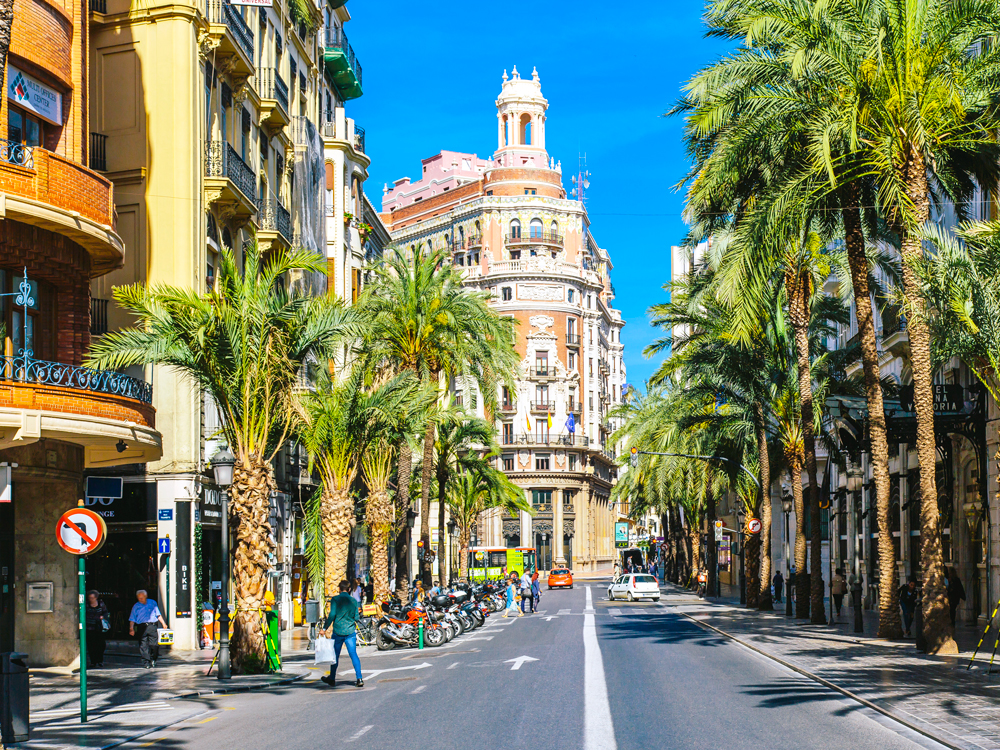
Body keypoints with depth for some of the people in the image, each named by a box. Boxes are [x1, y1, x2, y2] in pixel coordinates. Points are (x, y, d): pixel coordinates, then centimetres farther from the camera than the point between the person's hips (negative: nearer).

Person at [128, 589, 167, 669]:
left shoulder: (152, 603, 14)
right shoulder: (136, 606, 11)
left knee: (154, 644, -4)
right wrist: (131, 628, -4)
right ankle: (146, 662, -2)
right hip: (142, 627, 0)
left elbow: (158, 615, 18)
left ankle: (153, 659, 16)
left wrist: (163, 623, 11)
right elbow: (132, 619, 8)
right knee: (143, 645, -5)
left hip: (152, 626, 1)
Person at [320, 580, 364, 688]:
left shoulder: (335, 599, -5)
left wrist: (325, 628, -5)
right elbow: (356, 618, 6)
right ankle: (359, 679, -11)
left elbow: (332, 615, -12)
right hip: (351, 631, 2)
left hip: (338, 631, -2)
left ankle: (332, 679, 23)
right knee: (353, 655, -1)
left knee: (335, 655, 11)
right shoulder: (354, 600, 4)